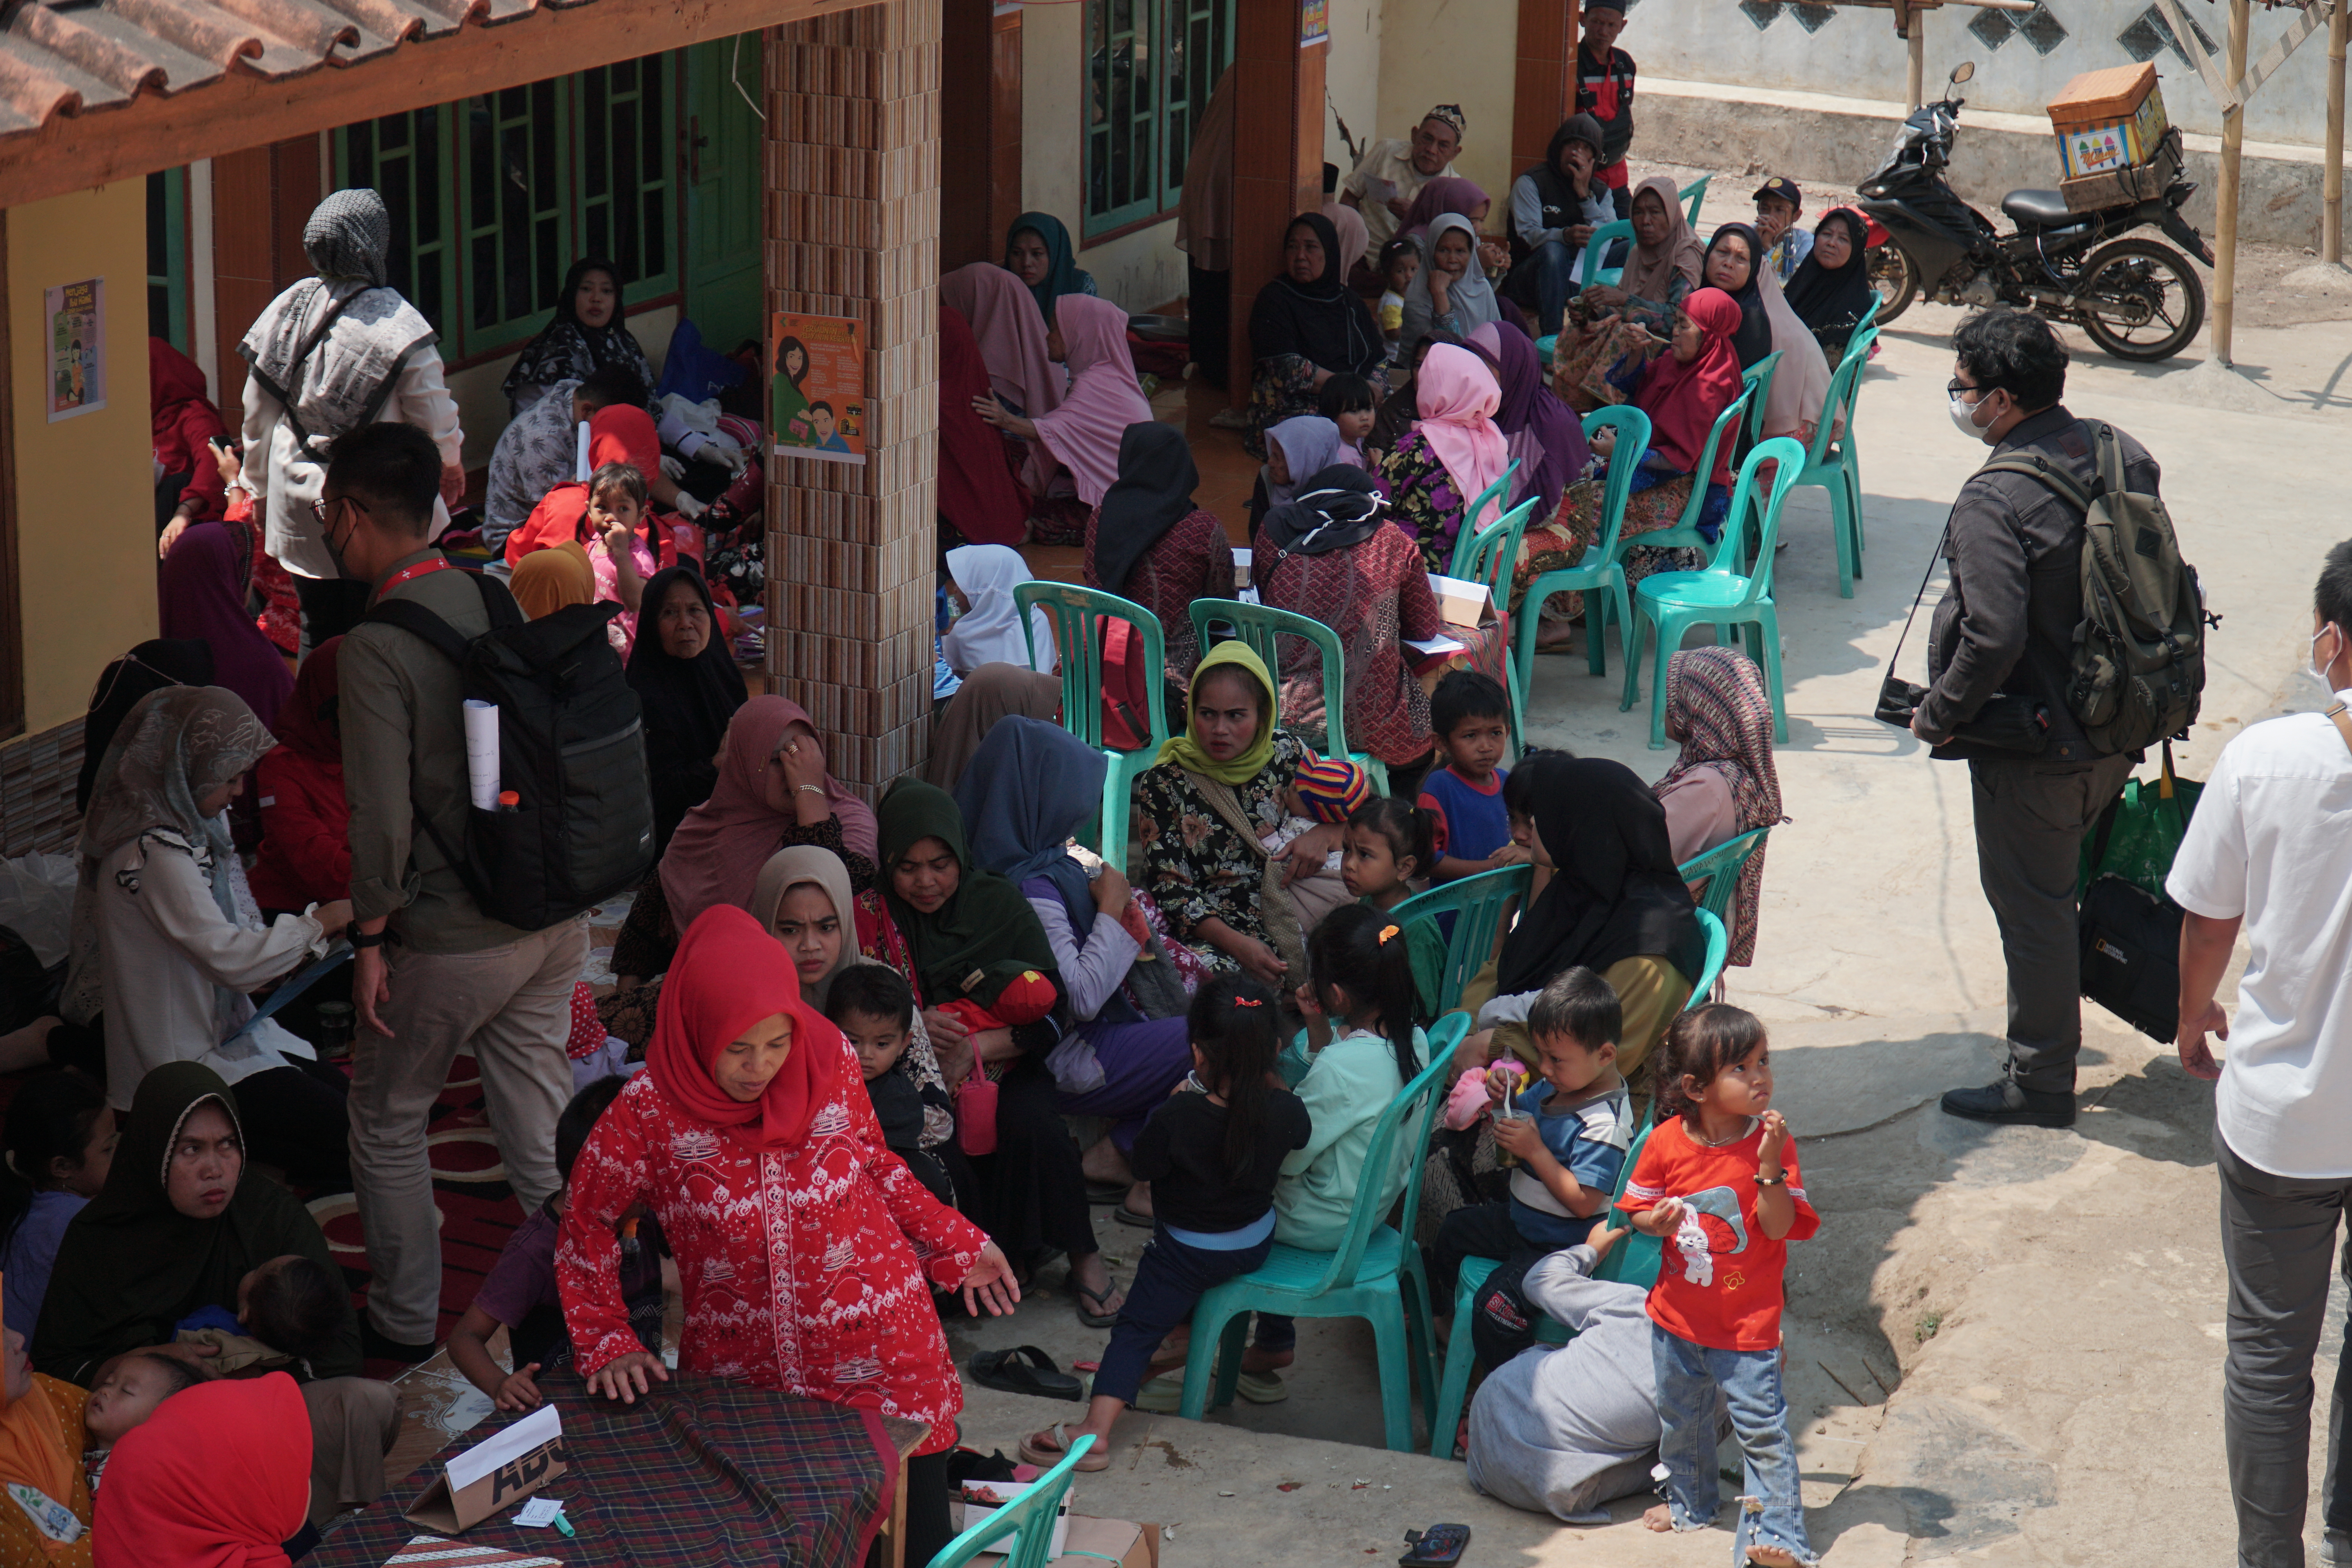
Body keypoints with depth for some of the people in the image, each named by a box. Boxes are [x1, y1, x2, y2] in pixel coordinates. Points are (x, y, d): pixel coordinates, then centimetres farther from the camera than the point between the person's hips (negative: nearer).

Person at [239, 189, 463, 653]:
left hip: (297, 502, 4)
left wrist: (259, 486, 21)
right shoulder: (397, 324, -18)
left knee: (316, 630, 16)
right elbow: (435, 419, -8)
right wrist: (452, 463, 14)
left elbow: (258, 411, 7)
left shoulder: (289, 307, -3)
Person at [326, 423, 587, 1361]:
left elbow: (383, 815, -20)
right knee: (542, 1122, 16)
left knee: (388, 1124, 13)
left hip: (453, 938, -6)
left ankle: (405, 1326, 23)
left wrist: (370, 938, -9)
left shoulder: (376, 645, -18)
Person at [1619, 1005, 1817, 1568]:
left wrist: (1770, 1167, -31)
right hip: (1678, 1314, 4)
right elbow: (1638, 1209, 3)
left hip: (1747, 1323, -3)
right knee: (1680, 1418, 21)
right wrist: (1657, 1221, -20)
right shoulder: (1665, 1142, -9)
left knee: (1761, 1425, -5)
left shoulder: (1774, 1142, -14)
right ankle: (1690, 1504, 44)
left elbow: (1779, 1228, -18)